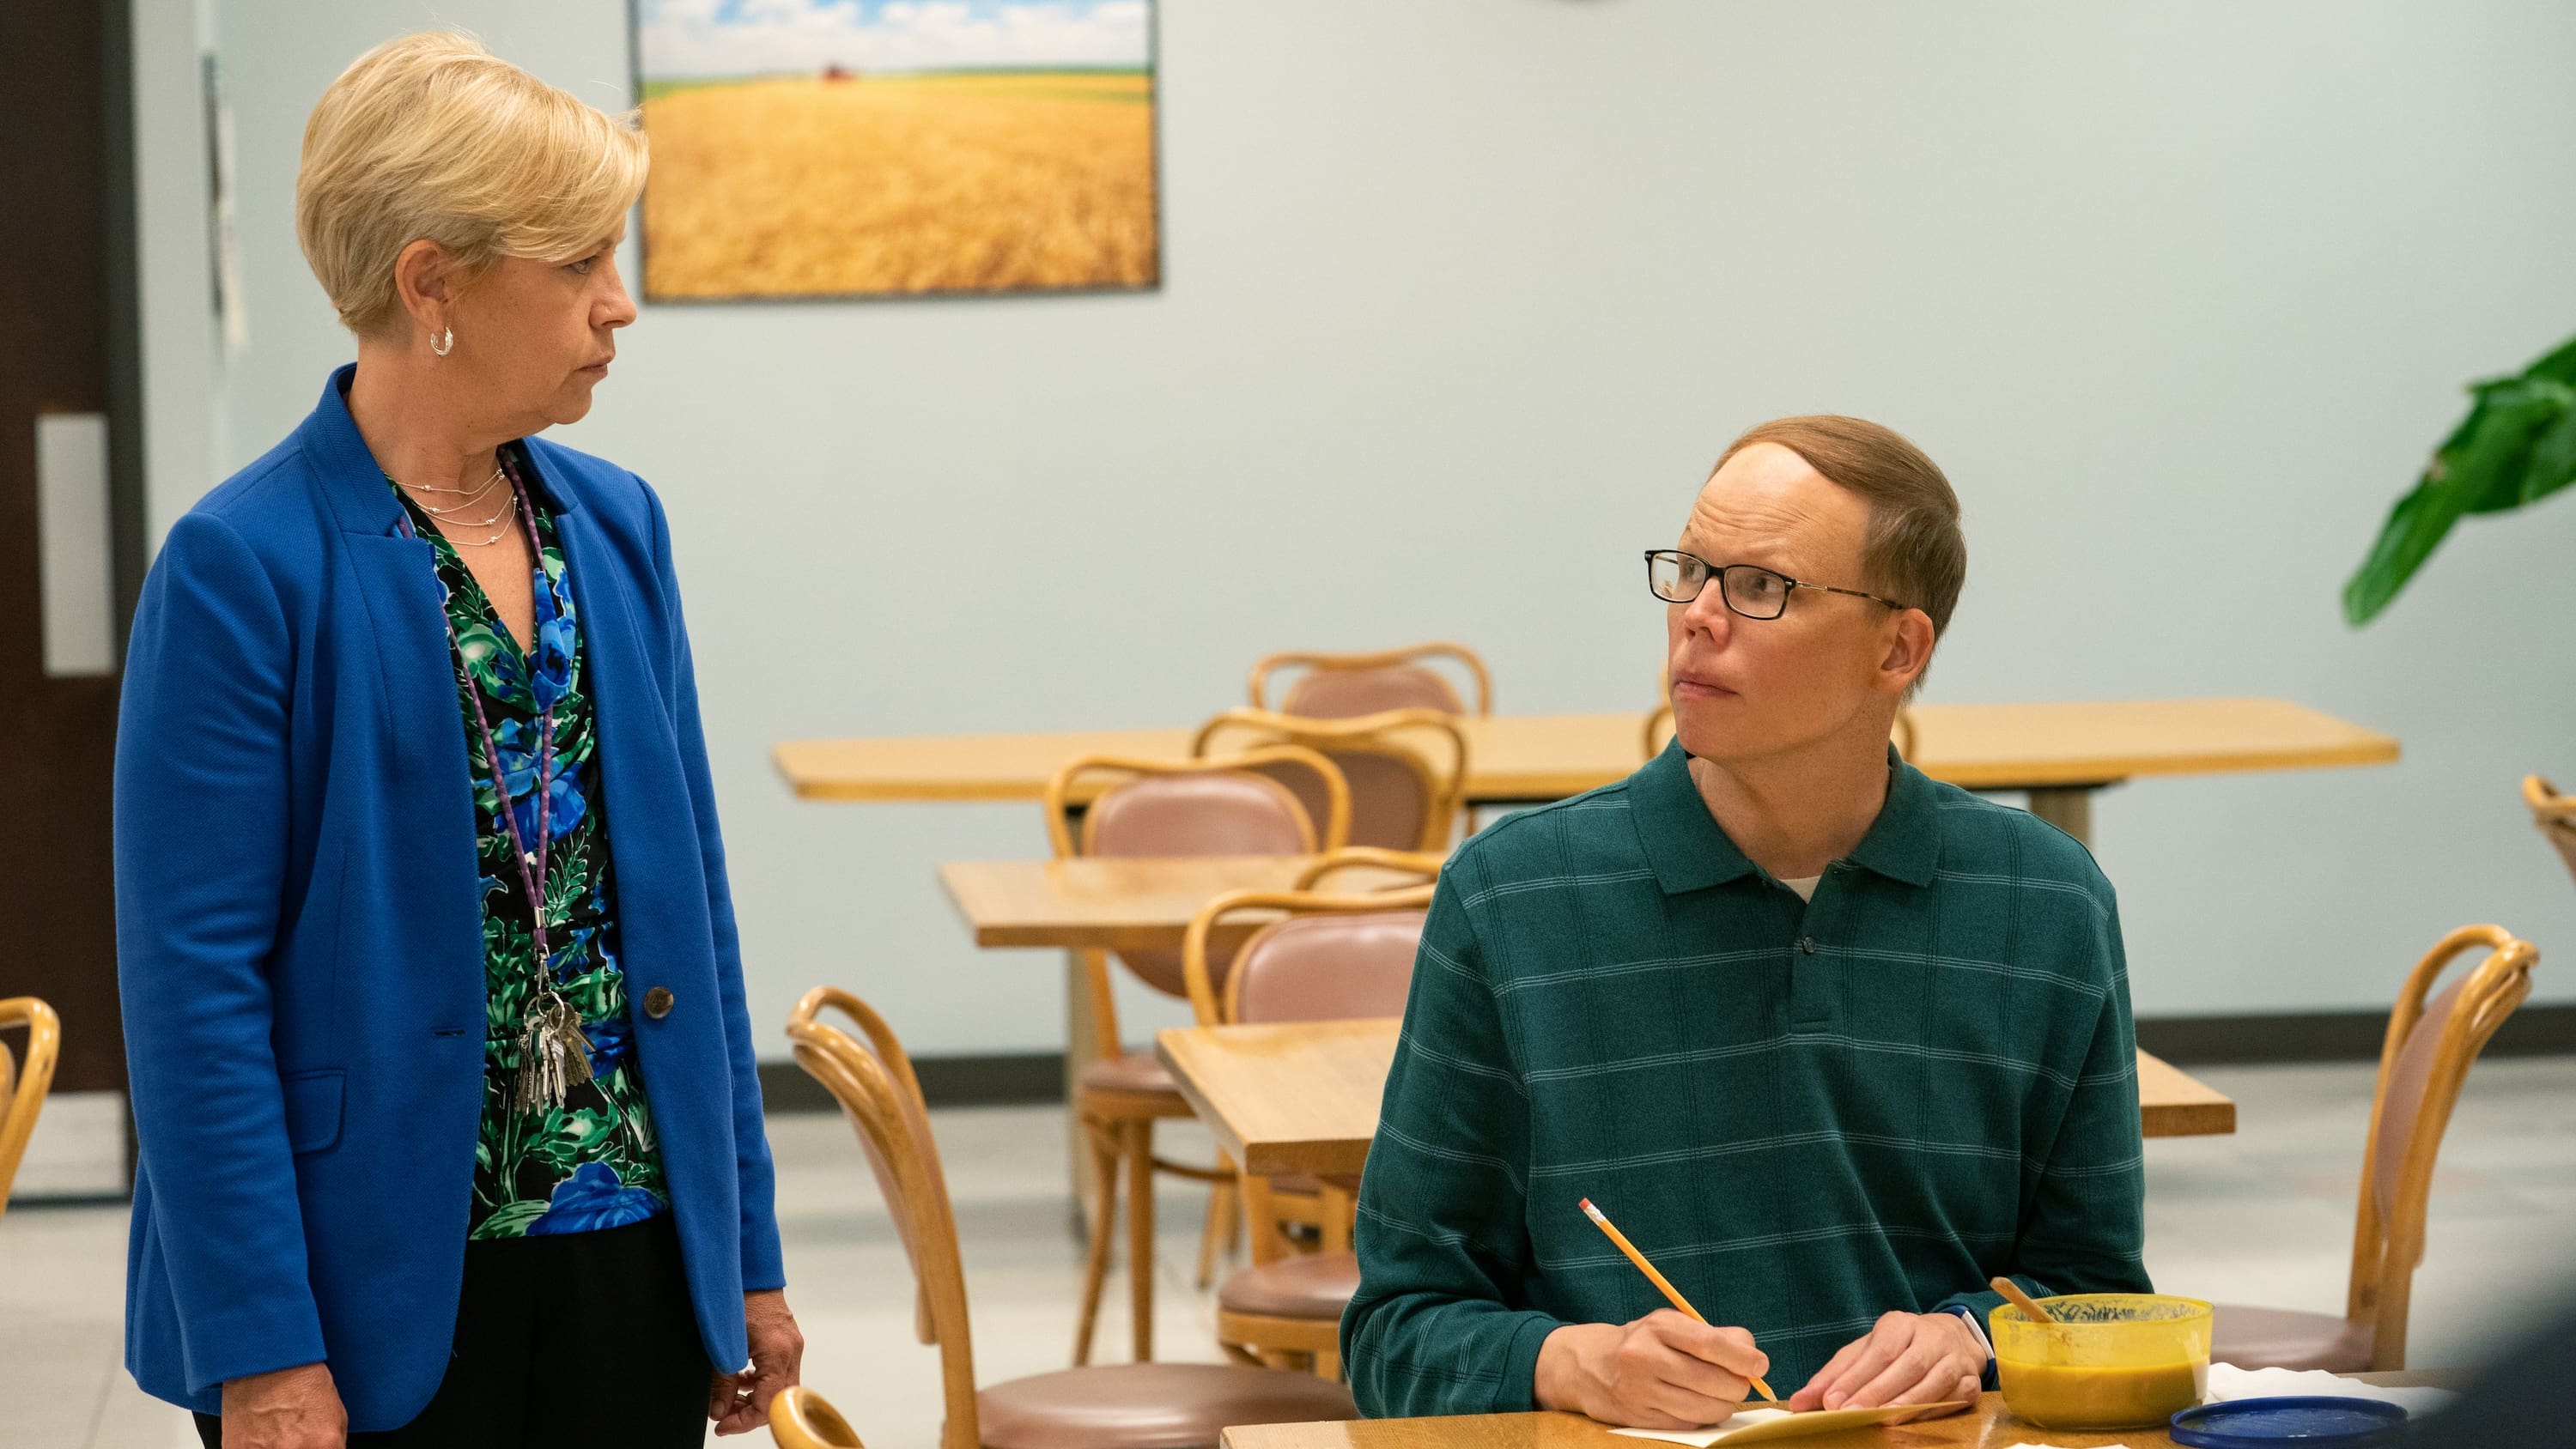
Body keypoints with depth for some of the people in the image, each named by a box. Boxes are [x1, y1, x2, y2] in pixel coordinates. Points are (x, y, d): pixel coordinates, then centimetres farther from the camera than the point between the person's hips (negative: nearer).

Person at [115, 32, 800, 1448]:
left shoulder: (615, 525, 8)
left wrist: (748, 1254, 11)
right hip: (387, 1288, -6)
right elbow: (195, 984, -14)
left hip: (634, 1256, 6)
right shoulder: (243, 567, -12)